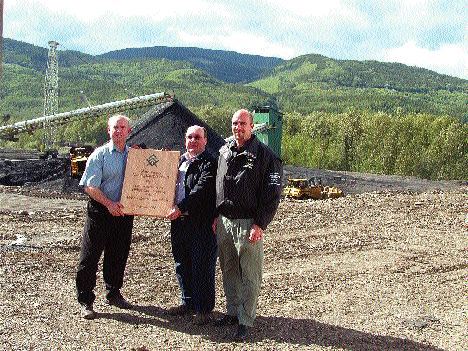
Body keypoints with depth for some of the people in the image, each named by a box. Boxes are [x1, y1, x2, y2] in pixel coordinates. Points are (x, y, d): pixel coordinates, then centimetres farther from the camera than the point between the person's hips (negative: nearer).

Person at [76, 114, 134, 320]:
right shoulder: (100, 155, -6)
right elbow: (90, 187, -11)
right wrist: (109, 204, -21)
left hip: (124, 212, 4)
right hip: (100, 212, -4)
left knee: (119, 255, 15)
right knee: (90, 256, -1)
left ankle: (113, 293, 32)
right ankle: (85, 301, 8)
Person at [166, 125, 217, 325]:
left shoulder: (209, 164, -8)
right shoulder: (179, 161, 16)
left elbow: (201, 190, -19)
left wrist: (180, 208, -21)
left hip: (202, 224, -7)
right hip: (179, 222, 8)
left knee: (202, 267, 0)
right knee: (182, 265, 16)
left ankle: (203, 309, 12)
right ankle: (188, 302, 31)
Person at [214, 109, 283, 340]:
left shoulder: (263, 155, -8)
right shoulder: (224, 152, 12)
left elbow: (272, 192, -11)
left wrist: (260, 224, -15)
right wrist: (216, 216, 15)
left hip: (248, 223, -6)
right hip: (224, 222, 6)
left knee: (249, 275, 0)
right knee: (229, 271, 15)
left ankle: (245, 321, 9)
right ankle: (232, 312, 29)